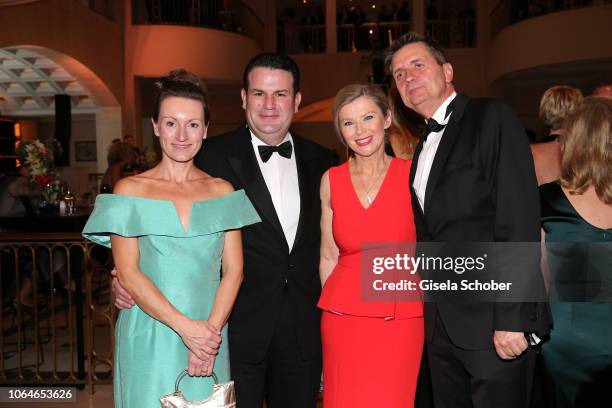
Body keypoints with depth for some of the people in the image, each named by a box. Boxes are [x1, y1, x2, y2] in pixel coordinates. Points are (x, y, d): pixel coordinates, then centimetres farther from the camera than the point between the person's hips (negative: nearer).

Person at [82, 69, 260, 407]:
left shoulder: (223, 191, 5)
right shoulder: (130, 190, -1)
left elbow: (233, 270, 0)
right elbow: (128, 274, -8)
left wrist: (211, 329, -13)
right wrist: (186, 327, -14)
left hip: (209, 337, 2)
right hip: (148, 336, -2)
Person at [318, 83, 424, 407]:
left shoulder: (412, 174, -3)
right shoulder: (331, 180, 3)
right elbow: (328, 257, 9)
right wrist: (334, 308, 10)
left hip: (400, 317, -1)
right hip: (343, 317, 2)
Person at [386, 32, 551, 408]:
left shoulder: (492, 118, -7)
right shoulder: (424, 148, 17)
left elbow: (520, 219, -16)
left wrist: (513, 319, -20)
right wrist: (433, 313, 9)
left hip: (493, 323, -7)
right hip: (442, 326, 7)